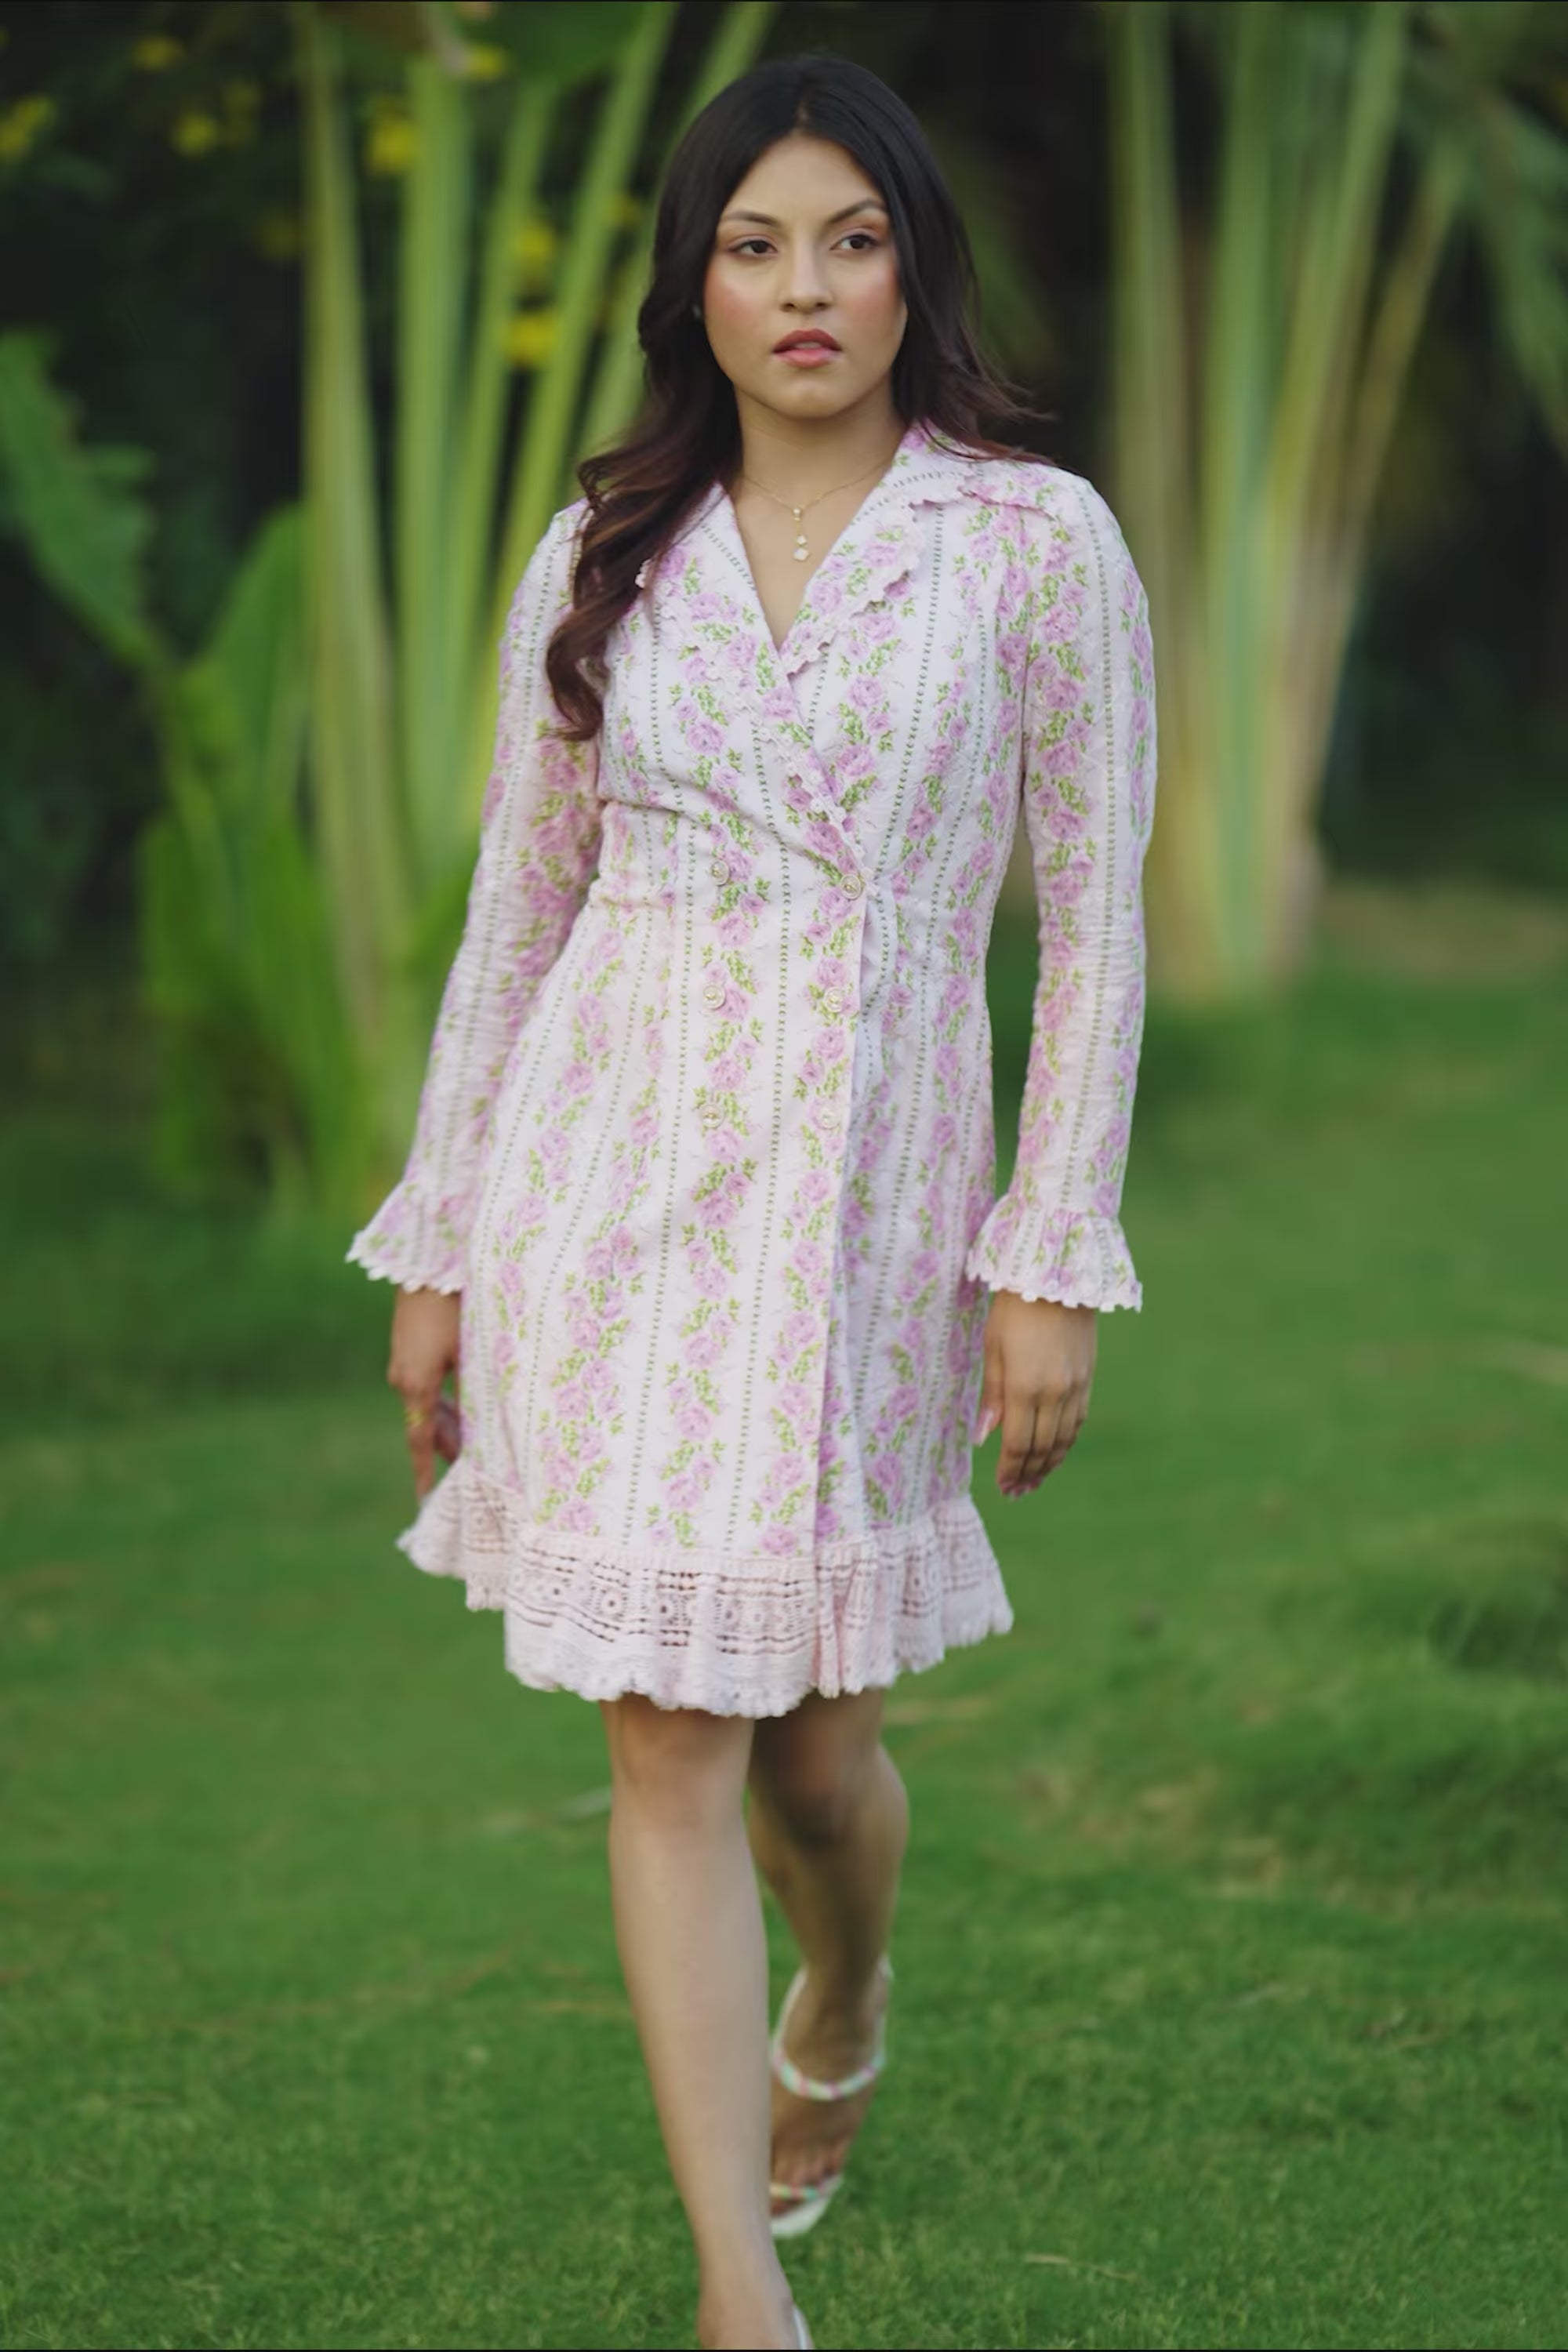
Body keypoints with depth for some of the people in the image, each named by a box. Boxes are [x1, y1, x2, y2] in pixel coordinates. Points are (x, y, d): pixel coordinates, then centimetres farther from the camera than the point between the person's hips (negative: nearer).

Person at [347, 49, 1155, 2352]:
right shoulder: (604, 556, 7)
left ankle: (841, 2021, 44)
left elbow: (1095, 926, 0)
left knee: (807, 1722, 8)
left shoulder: (1039, 545, 0)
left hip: (867, 1188, -1)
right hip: (608, 1172, 2)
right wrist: (437, 1248, 10)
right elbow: (515, 911, 11)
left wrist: (1055, 1260, -6)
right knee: (667, 1732, -5)